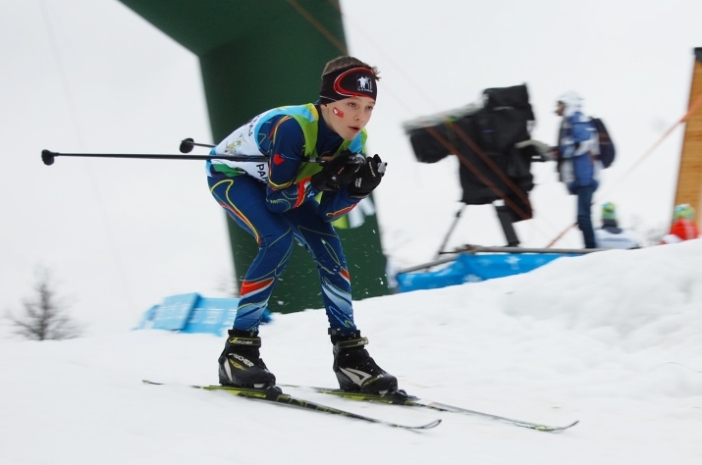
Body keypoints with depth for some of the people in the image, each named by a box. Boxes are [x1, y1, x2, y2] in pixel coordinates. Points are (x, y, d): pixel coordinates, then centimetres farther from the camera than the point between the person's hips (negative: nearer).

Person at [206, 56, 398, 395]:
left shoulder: (353, 140, -19)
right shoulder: (291, 126, -38)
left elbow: (325, 210, -15)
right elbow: (277, 200, -33)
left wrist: (360, 187, -30)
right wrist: (325, 177, -40)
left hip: (280, 181, 6)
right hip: (230, 174, -6)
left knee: (326, 242, -12)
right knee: (279, 239, -29)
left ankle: (350, 354, -5)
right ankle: (238, 349, -20)